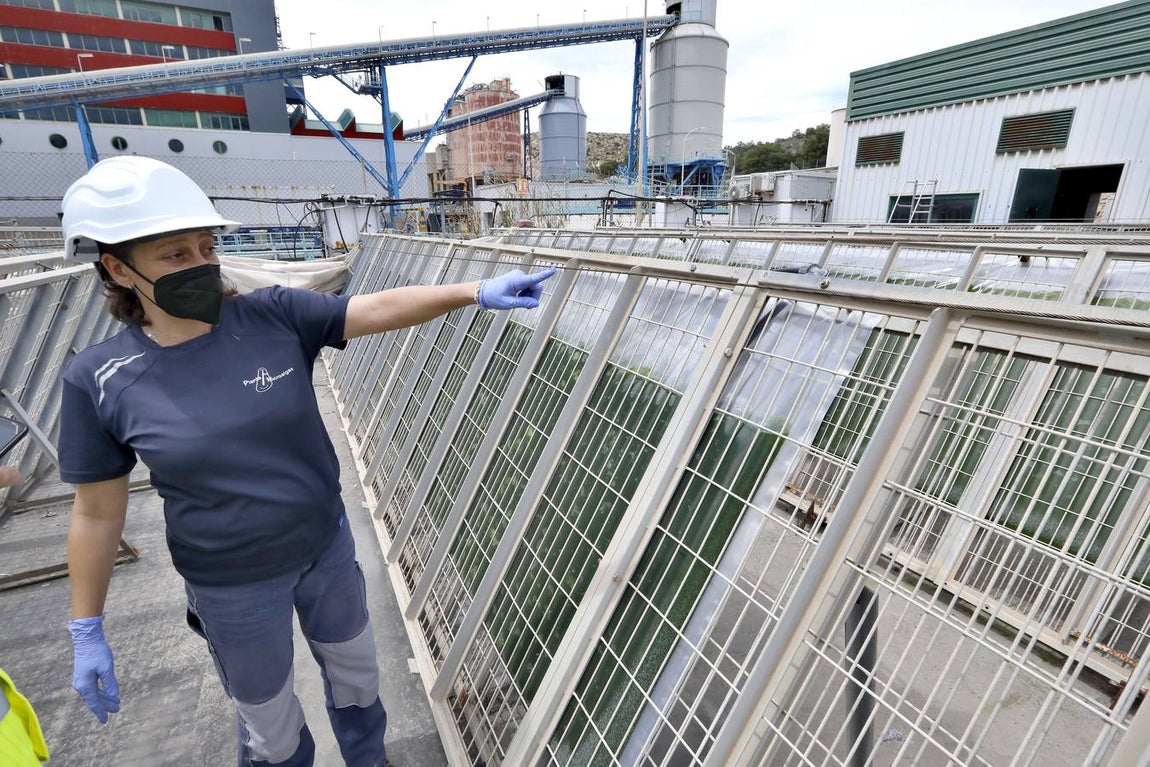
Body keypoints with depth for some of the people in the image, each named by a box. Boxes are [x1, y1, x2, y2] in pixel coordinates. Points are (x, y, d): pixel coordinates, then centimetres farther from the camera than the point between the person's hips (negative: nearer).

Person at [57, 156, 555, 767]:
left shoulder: (275, 316, -14)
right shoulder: (99, 380, -15)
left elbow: (381, 308, -21)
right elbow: (97, 512, -6)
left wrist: (476, 292, -34)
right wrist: (87, 631, 0)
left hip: (328, 548, 3)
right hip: (232, 587, -2)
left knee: (356, 672, 27)